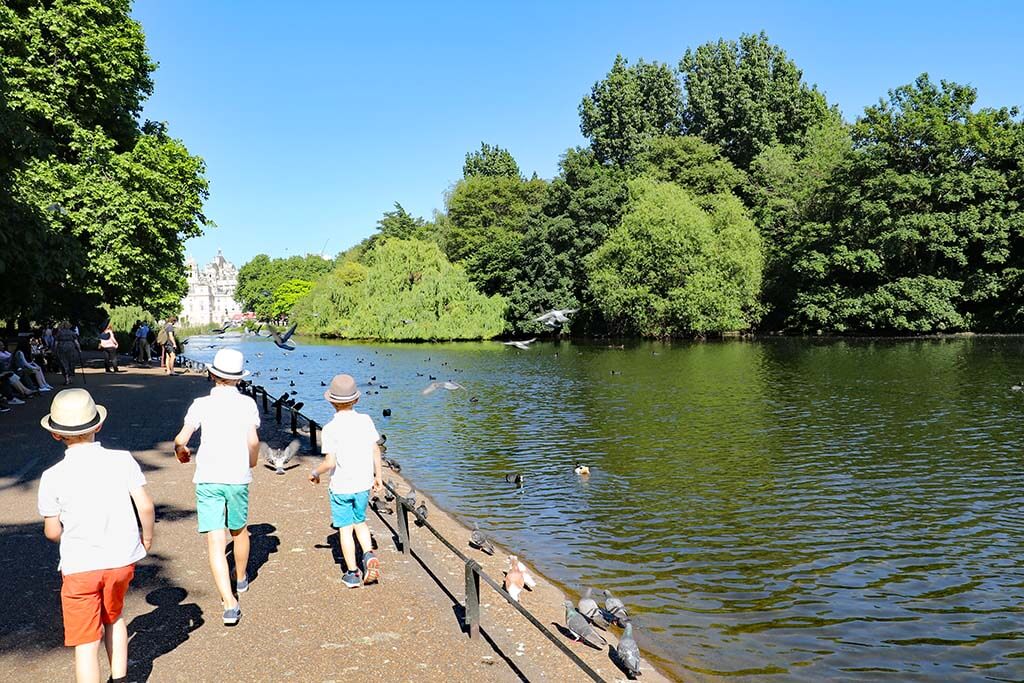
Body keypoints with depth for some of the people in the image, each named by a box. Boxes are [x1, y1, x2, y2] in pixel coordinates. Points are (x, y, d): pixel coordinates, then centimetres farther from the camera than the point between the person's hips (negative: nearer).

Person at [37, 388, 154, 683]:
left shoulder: (53, 477, -10)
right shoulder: (122, 460, -8)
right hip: (122, 559, 3)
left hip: (80, 566, -3)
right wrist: (147, 537, 9)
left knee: (86, 643, 7)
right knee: (113, 617, 28)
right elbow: (145, 506, -9)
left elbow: (52, 532, -4)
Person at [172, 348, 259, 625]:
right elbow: (253, 441, -12)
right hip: (238, 477, 1)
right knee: (239, 530, 23)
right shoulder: (247, 403, -1)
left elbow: (181, 439, -9)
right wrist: (252, 463, 9)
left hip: (207, 479, -1)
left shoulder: (201, 404, -1)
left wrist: (180, 451, 15)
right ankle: (241, 579, 46)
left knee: (215, 543, -2)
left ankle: (230, 603, -12)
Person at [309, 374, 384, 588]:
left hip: (340, 486, -3)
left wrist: (315, 472, 3)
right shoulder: (366, 420, -4)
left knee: (345, 529, 9)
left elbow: (330, 462, -17)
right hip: (363, 484, 4)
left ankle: (352, 574, 15)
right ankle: (369, 555, 2)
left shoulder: (330, 428, -15)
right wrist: (378, 476, 14)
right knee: (360, 521, 22)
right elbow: (375, 450, 2)